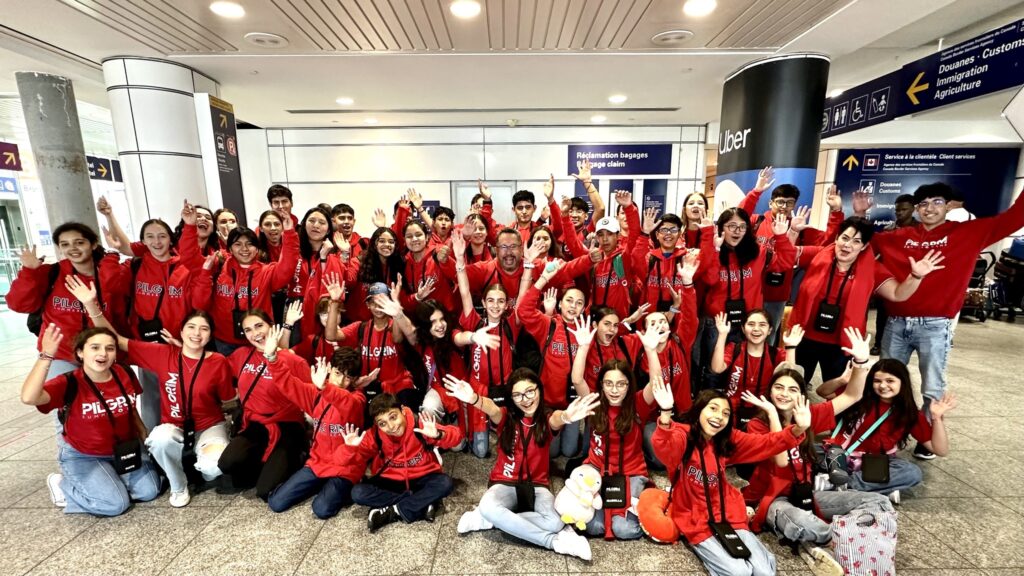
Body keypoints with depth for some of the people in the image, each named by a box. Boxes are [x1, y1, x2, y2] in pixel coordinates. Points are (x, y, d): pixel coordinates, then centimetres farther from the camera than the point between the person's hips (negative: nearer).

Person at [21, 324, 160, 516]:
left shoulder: (125, 375, -10)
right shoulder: (69, 383, -22)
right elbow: (28, 398, -44)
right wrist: (46, 356, -45)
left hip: (125, 448, 4)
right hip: (82, 456, -4)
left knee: (149, 491, -4)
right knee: (116, 504, -15)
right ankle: (63, 485, 11)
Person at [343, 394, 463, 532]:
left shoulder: (420, 424, -21)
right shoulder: (374, 434, -13)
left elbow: (456, 436, -25)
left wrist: (438, 435, -46)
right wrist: (351, 448, -31)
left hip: (421, 478, -2)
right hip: (390, 481, 2)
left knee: (445, 483, -30)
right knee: (358, 493, -24)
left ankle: (393, 512, -18)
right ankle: (425, 503, -21)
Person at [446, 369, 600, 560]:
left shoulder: (546, 418, -6)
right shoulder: (506, 417, -6)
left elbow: (557, 419, -33)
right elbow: (492, 409, -31)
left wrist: (566, 417, -61)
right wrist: (473, 399, -57)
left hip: (537, 485, 0)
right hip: (505, 483, 0)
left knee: (554, 522, -30)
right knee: (487, 506, -33)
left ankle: (488, 519, -12)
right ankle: (555, 541, -23)